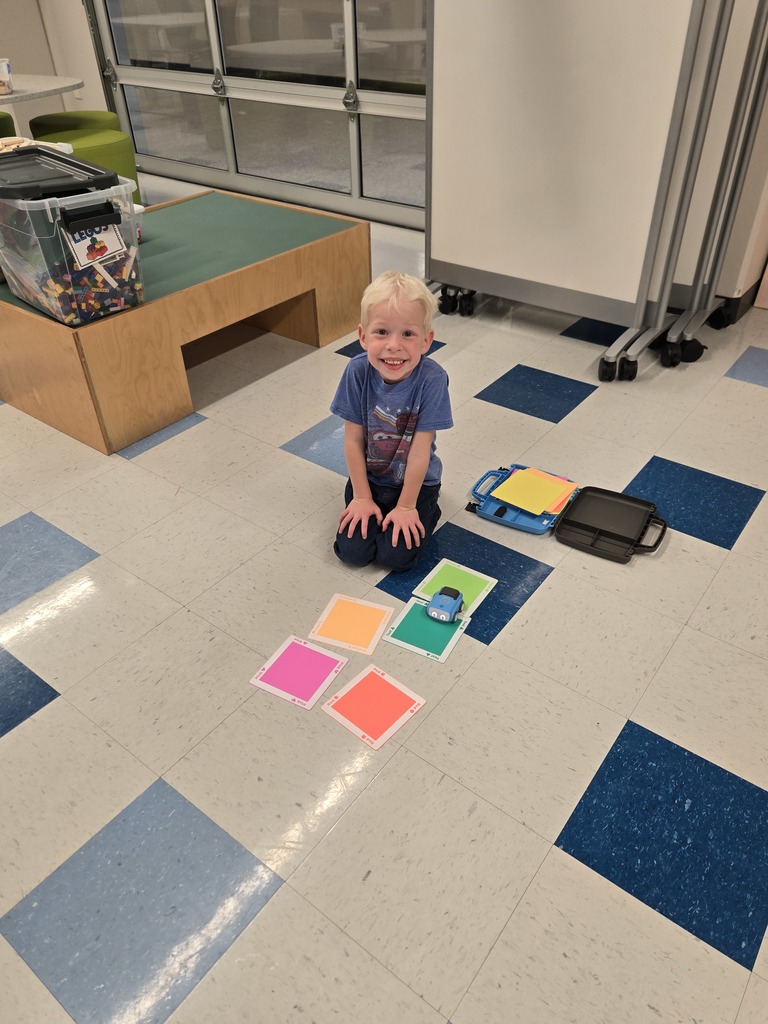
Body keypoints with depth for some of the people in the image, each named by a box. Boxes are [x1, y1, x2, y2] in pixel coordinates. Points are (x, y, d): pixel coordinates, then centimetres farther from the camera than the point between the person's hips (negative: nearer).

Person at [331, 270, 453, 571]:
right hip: (368, 477, 2)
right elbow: (353, 439, -11)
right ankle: (370, 510, 22)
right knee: (353, 551, -7)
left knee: (396, 555, -13)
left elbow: (420, 450, -20)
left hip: (416, 481, -2)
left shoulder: (432, 379, -27)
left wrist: (406, 506, -13)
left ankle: (427, 510, 15)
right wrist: (361, 497, -7)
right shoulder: (357, 372, -21)